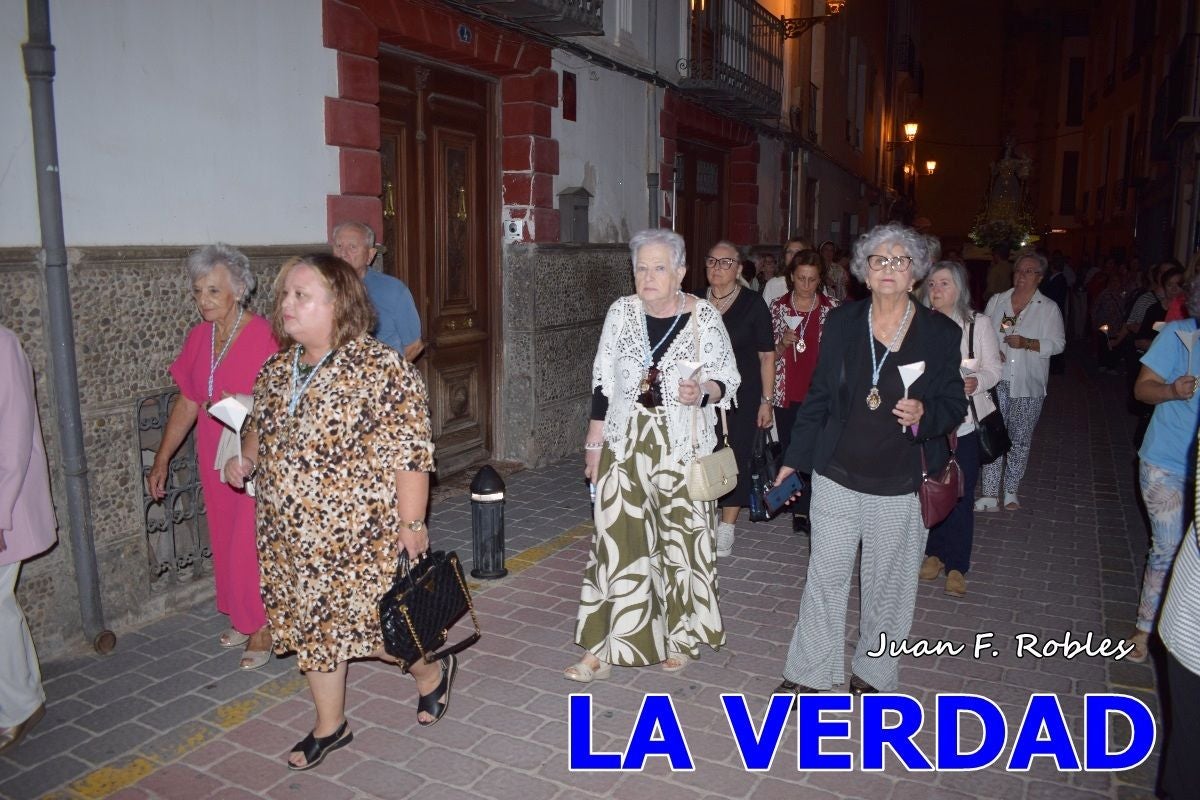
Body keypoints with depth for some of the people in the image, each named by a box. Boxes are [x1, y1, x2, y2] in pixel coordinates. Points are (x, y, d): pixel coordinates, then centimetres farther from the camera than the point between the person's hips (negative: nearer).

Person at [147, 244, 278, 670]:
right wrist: (162, 459, 14)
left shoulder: (262, 336, -16)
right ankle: (242, 618, 32)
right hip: (214, 459, 7)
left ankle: (263, 626, 18)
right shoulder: (198, 338, 5)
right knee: (225, 540, 15)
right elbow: (187, 403, 12)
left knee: (251, 543, -1)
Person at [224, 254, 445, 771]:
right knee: (310, 628, 18)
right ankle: (329, 725, 39)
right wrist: (246, 457, 0)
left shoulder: (380, 369, -18)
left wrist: (411, 524, -16)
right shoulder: (276, 370, 5)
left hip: (361, 538, -7)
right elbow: (261, 426, 21)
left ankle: (433, 672, 36)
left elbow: (410, 453, -17)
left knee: (372, 625, 5)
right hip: (291, 540, 7)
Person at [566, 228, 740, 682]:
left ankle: (679, 637, 31)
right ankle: (603, 649, 14)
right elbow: (603, 382, 4)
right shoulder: (621, 312, 1)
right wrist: (594, 444, 3)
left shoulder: (704, 317, -7)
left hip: (682, 450, -2)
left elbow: (729, 379, 1)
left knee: (681, 539, 8)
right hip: (625, 447, 2)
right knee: (617, 542, 3)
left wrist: (703, 391, -21)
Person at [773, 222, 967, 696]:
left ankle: (873, 674, 31)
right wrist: (794, 459, 5)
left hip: (900, 484, -1)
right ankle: (810, 672, 23)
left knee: (888, 584, 11)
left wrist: (924, 416, -20)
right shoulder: (842, 322, 2)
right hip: (837, 476, 1)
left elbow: (954, 406, 3)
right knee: (826, 575, 8)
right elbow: (819, 396, 6)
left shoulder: (941, 333, -2)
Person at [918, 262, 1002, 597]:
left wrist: (976, 382, -19)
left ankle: (957, 566, 12)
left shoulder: (978, 323, 0)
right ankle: (934, 553, 27)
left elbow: (993, 368, 0)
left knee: (960, 494, 0)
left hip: (964, 421, -2)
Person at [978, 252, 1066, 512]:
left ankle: (1011, 490, 21)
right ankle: (990, 495, 2)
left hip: (1028, 386, -1)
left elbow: (1057, 344, -3)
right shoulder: (996, 301, 9)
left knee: (1020, 440, 6)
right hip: (997, 381, 1)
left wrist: (1026, 343, -16)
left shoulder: (1049, 308, 3)